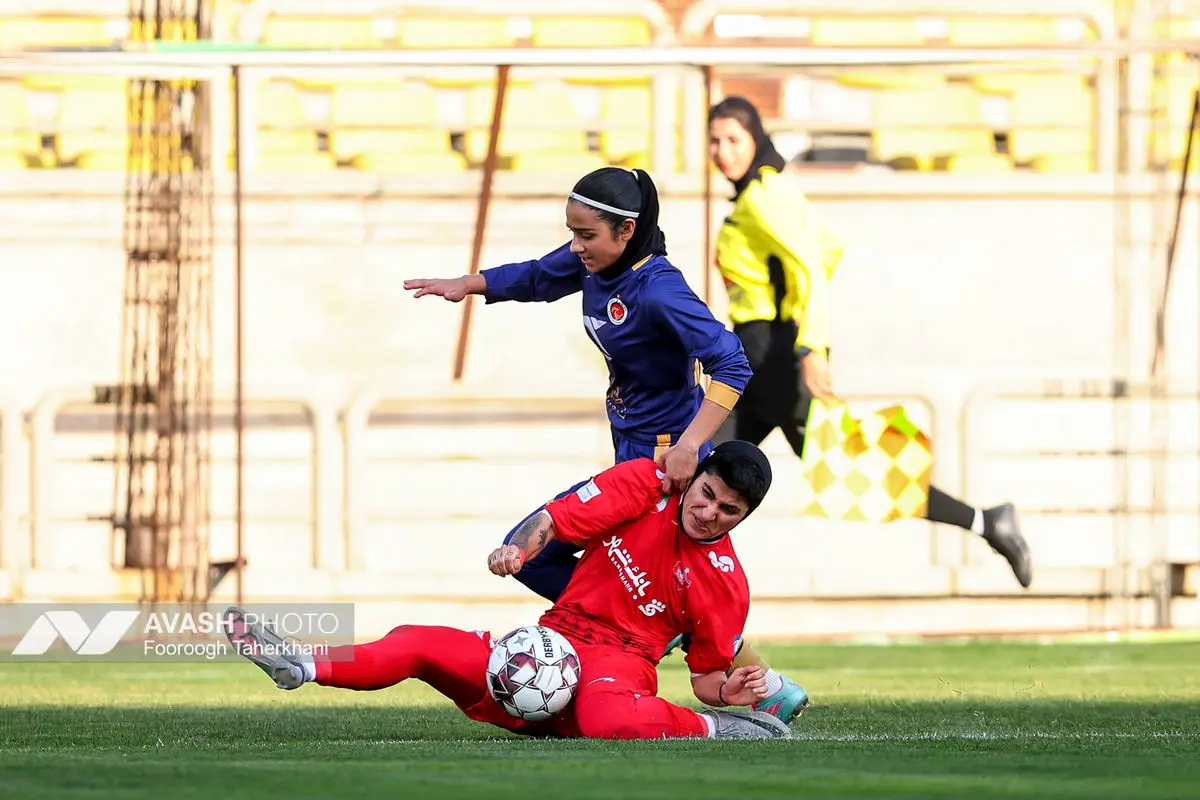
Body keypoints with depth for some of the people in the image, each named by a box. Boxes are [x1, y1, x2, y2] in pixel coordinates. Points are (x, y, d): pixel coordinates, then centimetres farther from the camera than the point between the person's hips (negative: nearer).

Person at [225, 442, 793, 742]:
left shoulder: (725, 582, -5)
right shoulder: (648, 485, 0)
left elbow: (707, 676, 2)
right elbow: (552, 520, -1)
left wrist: (726, 690, -22)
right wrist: (519, 548, -22)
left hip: (617, 664, -5)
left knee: (606, 721, -43)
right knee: (419, 644, -8)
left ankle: (716, 727, -24)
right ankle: (303, 667, -2)